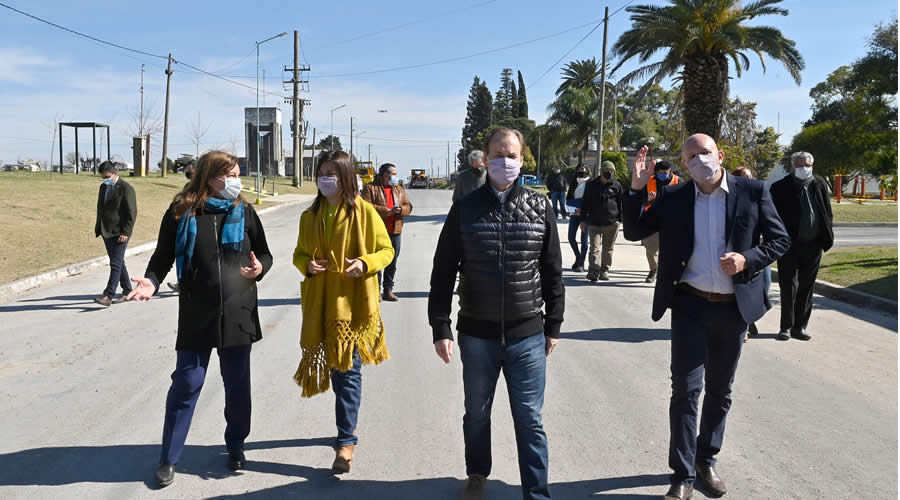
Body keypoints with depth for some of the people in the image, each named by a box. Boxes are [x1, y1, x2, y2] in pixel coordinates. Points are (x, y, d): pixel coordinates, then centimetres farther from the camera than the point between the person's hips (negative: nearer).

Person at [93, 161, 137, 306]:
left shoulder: (126, 188, -10)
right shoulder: (103, 187, 15)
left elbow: (132, 213, -13)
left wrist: (125, 232, -18)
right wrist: (98, 228, 15)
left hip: (120, 233, -8)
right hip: (107, 232, 8)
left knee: (115, 264, -10)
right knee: (118, 263, 13)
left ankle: (108, 296, -12)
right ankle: (127, 291, 22)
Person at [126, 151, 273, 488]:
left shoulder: (243, 211, 2)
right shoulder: (181, 213, -3)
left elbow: (264, 254, 8)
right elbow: (163, 256, 2)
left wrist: (259, 268, -14)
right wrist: (152, 281, -17)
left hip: (239, 314, 2)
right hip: (196, 316, -2)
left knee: (238, 385, 11)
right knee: (186, 385, 2)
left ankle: (235, 447, 31)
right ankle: (169, 459, 17)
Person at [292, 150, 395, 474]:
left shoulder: (363, 212, -6)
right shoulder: (310, 216, 8)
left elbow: (386, 250, 0)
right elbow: (299, 253, 16)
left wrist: (365, 262, -19)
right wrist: (307, 265, -6)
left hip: (355, 303, -4)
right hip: (321, 304, 5)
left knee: (348, 370, -6)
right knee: (335, 368, 14)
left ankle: (346, 441, 0)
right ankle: (348, 424, 32)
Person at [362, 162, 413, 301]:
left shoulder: (399, 189, 15)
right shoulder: (370, 188, -2)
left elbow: (408, 206, 13)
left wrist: (400, 209, -11)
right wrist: (386, 211, -19)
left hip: (395, 232, 5)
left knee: (392, 263, 8)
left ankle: (388, 290, 18)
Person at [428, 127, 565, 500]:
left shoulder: (540, 208, -1)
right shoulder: (466, 209, -3)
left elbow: (553, 273, 5)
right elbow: (443, 273, -2)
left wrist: (554, 326, 6)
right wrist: (440, 328, -6)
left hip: (527, 335, -1)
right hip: (476, 333, 1)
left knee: (530, 420, 5)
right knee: (477, 414, 17)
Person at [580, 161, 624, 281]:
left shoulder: (616, 185, 5)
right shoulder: (592, 185, 6)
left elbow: (621, 203, 9)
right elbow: (585, 203, 11)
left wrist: (619, 219, 4)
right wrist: (583, 220, 9)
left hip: (611, 223, 0)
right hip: (595, 223, 0)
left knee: (608, 248, 8)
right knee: (595, 247, -10)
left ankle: (604, 270, 19)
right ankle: (593, 271, -16)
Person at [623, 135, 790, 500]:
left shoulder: (753, 192, -3)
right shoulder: (673, 197, -1)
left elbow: (780, 240, 1)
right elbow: (633, 232, 0)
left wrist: (748, 259, -18)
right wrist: (636, 188, -13)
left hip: (734, 307, 1)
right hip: (690, 305, -1)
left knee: (720, 390, 13)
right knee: (686, 388, -3)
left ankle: (706, 460, 30)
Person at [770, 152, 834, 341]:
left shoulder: (820, 186, 6)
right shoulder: (781, 187, -5)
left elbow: (828, 214, 11)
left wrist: (827, 237, 3)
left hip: (813, 245, 4)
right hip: (790, 245, -4)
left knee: (806, 288, 10)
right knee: (788, 287, 0)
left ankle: (800, 327, 20)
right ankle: (786, 327, 10)